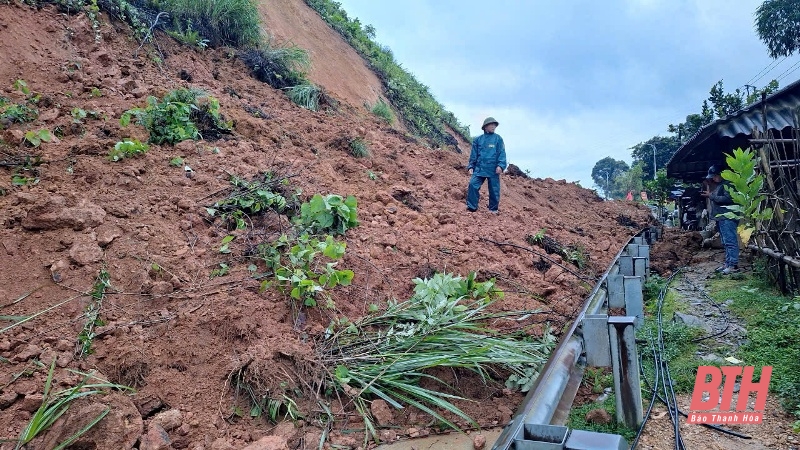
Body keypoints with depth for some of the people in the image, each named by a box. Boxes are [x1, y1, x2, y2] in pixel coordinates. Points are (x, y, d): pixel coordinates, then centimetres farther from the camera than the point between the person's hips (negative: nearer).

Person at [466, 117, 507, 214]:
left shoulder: (498, 139, 3)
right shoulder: (478, 140, 9)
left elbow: (502, 153, -4)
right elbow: (473, 155, 13)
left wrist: (501, 165, -15)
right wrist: (471, 167, 7)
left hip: (493, 169, -1)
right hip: (479, 168, 2)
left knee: (494, 190, 4)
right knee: (473, 185, -12)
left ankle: (493, 209, 19)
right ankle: (471, 207, -4)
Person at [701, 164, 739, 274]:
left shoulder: (727, 184, -11)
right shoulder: (717, 185, 20)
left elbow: (727, 199, -21)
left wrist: (711, 196, -17)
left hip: (728, 217, -11)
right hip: (721, 217, 11)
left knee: (730, 241, -11)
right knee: (725, 242, 14)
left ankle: (734, 265, -11)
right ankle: (728, 263, 20)